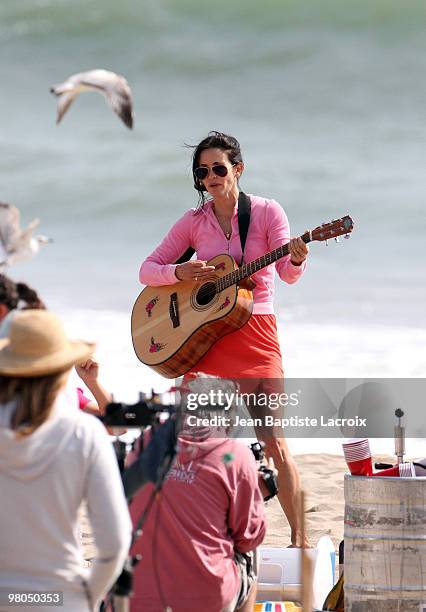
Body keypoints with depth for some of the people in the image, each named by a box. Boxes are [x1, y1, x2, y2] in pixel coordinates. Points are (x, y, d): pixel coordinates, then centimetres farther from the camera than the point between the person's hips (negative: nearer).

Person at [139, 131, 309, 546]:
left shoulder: (266, 212, 0)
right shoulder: (194, 221, 7)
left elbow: (288, 274, -10)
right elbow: (147, 271, 9)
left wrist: (296, 259, -33)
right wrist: (178, 272, -12)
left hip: (256, 333, -2)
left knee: (273, 441, -7)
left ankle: (299, 539, 2)